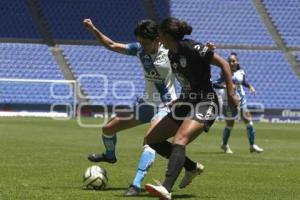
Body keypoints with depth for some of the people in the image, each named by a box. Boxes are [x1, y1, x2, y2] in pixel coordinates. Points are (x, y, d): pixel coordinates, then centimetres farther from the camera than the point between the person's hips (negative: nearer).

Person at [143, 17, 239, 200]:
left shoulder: (192, 48, -16)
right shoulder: (172, 54, 8)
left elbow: (223, 64, -14)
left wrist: (231, 94, -17)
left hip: (204, 104, -9)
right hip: (186, 102, 9)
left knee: (179, 141, -31)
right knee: (152, 139, 7)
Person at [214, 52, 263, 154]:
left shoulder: (241, 72, -1)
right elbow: (215, 84, -25)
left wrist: (250, 86, 2)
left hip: (241, 99, 4)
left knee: (248, 120, -5)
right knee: (230, 124, 5)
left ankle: (252, 145, 5)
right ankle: (225, 145, 30)